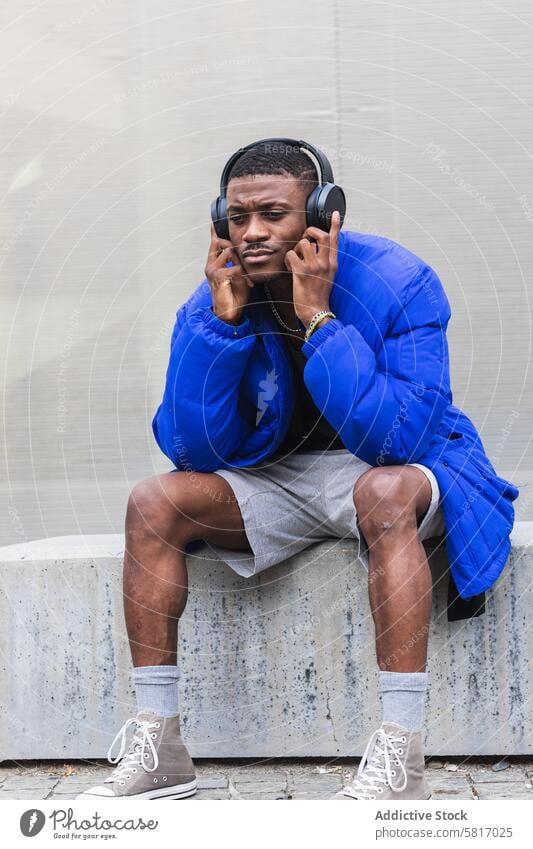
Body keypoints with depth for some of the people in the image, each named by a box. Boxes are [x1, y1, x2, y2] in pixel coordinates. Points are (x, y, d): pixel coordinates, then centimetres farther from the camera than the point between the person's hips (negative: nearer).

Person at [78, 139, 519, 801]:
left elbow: (399, 439, -30)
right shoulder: (213, 301, -7)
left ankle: (399, 761, -38)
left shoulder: (399, 284, -19)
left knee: (383, 491, -38)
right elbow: (196, 452, -12)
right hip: (275, 478, 4)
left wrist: (318, 319, -32)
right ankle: (157, 748, -16)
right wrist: (222, 321, -22)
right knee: (153, 503, -17)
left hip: (394, 474, -4)